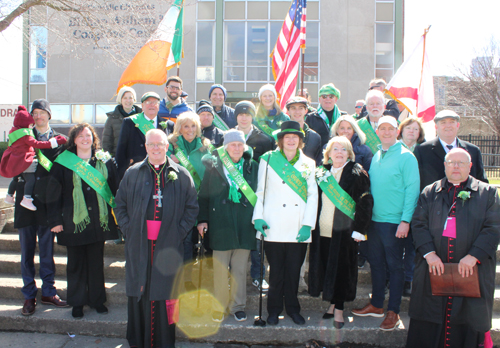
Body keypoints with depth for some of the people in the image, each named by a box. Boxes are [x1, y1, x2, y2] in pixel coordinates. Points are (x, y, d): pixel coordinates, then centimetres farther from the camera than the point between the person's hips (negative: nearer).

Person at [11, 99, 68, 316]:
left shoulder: (59, 140, 6)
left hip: (47, 200, 0)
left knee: (47, 249, 7)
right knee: (27, 250, 6)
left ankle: (48, 292, 18)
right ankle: (29, 296, 16)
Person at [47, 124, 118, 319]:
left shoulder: (105, 160, 5)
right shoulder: (63, 162, 0)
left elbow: (115, 188, 7)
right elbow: (54, 192, 0)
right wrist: (55, 220, -4)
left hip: (99, 220, 1)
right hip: (74, 221, -1)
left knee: (96, 262, 10)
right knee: (76, 263, 8)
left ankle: (97, 299, 25)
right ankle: (77, 303, 22)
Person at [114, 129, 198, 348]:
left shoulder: (181, 175, 4)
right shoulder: (133, 173, 8)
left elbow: (192, 207, 6)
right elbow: (120, 205, 12)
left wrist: (180, 232, -3)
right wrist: (128, 229, 1)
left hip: (168, 246, -1)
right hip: (139, 246, 1)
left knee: (166, 292, 3)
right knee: (138, 292, 6)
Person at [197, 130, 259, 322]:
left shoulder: (253, 167, 7)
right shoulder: (214, 166, 3)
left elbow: (258, 194, 9)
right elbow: (204, 195, 4)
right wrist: (202, 219, -1)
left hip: (245, 225, 1)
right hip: (220, 224, -1)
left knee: (240, 268, 7)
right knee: (220, 268, 4)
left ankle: (237, 306, 21)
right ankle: (219, 307, 17)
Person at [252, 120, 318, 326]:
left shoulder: (308, 164, 12)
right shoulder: (267, 160, 8)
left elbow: (313, 195, 8)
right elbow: (260, 191, 8)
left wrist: (307, 224, -2)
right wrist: (258, 217, -3)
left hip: (298, 229, 2)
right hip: (274, 227, -1)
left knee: (294, 270, 6)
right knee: (276, 271, 3)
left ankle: (293, 308, 22)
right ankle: (274, 309, 19)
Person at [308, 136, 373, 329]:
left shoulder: (357, 173, -3)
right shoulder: (322, 173, 10)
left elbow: (365, 202, -7)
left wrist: (359, 230, -12)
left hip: (344, 232, -4)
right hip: (322, 231, 4)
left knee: (341, 269, 1)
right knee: (325, 268, 9)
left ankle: (339, 310, 12)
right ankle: (332, 304, 24)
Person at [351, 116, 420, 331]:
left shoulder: (406, 157, -8)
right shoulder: (376, 156, 12)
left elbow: (412, 190, -12)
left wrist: (405, 221, -17)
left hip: (394, 222, -6)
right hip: (373, 219, 6)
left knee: (394, 265, 3)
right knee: (376, 262, 14)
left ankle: (393, 311, 13)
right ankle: (376, 305, 27)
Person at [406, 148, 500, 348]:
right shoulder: (430, 193, 11)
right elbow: (418, 224, 3)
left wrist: (473, 256, -14)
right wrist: (429, 253, -12)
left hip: (471, 270, -1)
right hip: (433, 268, 1)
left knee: (467, 322, 5)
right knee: (429, 329, 6)